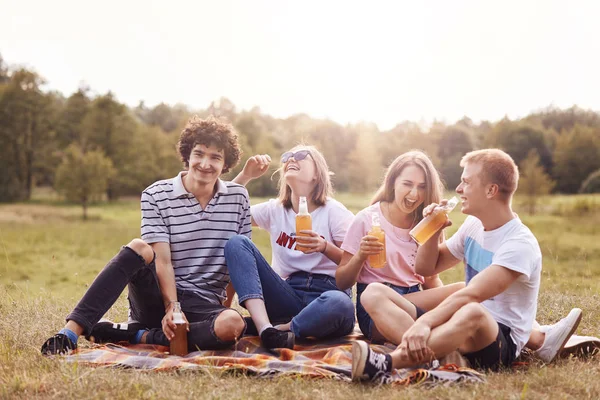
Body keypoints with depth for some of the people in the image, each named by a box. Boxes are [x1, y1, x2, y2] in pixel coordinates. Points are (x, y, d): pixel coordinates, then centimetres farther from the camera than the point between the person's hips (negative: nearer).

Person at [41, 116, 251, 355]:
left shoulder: (238, 198, 4)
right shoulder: (156, 196, -2)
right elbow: (163, 260, -11)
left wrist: (226, 306, 1)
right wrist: (171, 308, -23)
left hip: (205, 308, 1)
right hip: (160, 300, -1)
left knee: (233, 324, -35)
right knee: (139, 248, -32)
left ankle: (134, 335, -21)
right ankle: (71, 333, -35)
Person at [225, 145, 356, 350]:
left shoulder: (333, 211, 4)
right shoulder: (274, 210, 15)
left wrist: (325, 247, -18)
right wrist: (245, 176, 5)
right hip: (287, 295, 3)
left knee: (339, 304, -41)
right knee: (236, 242, -16)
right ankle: (265, 327, -31)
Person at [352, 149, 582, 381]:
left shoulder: (519, 244, -16)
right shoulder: (474, 225, 9)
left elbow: (471, 295, -31)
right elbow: (426, 268, 19)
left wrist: (424, 321, -44)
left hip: (501, 345, -8)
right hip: (463, 327, 8)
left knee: (472, 312, -44)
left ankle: (386, 363, -56)